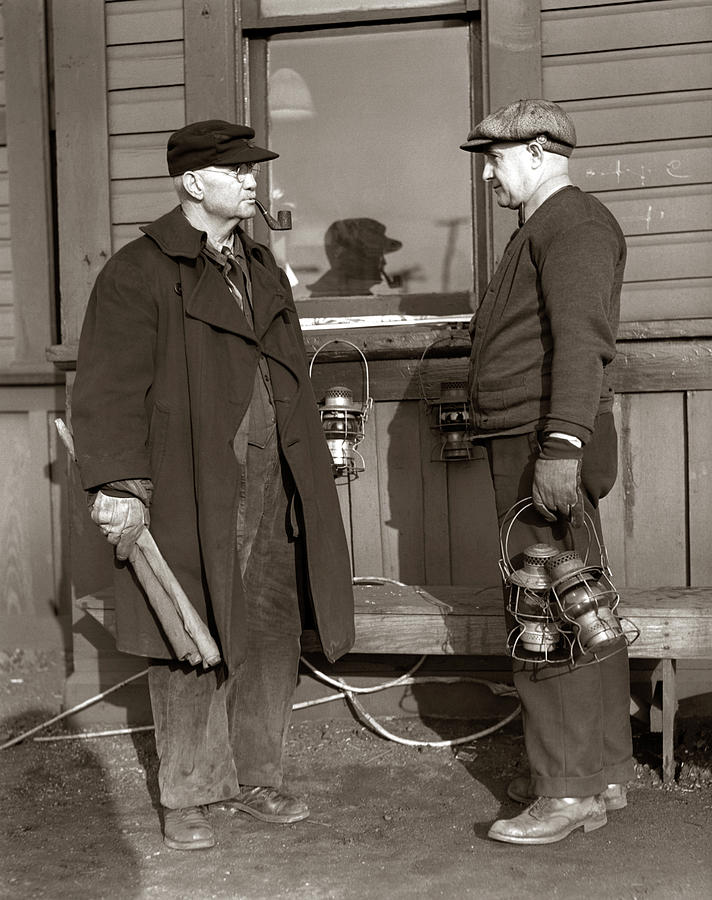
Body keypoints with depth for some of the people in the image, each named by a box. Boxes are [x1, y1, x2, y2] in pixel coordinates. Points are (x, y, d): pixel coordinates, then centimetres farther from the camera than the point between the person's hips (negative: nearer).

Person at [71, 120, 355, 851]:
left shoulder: (261, 269, 17)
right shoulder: (138, 274, -7)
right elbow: (109, 392, -12)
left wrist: (304, 473, 20)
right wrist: (120, 484, -20)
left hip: (269, 491, 7)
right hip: (188, 496, -6)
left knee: (272, 640, 11)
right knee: (192, 649, 2)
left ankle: (254, 776, 26)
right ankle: (188, 797, 17)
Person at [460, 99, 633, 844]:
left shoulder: (574, 224, -10)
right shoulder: (538, 230, 23)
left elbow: (580, 337, -22)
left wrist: (561, 445, -30)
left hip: (546, 448, -10)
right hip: (525, 446, 10)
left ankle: (568, 789, -2)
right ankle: (605, 773, 20)